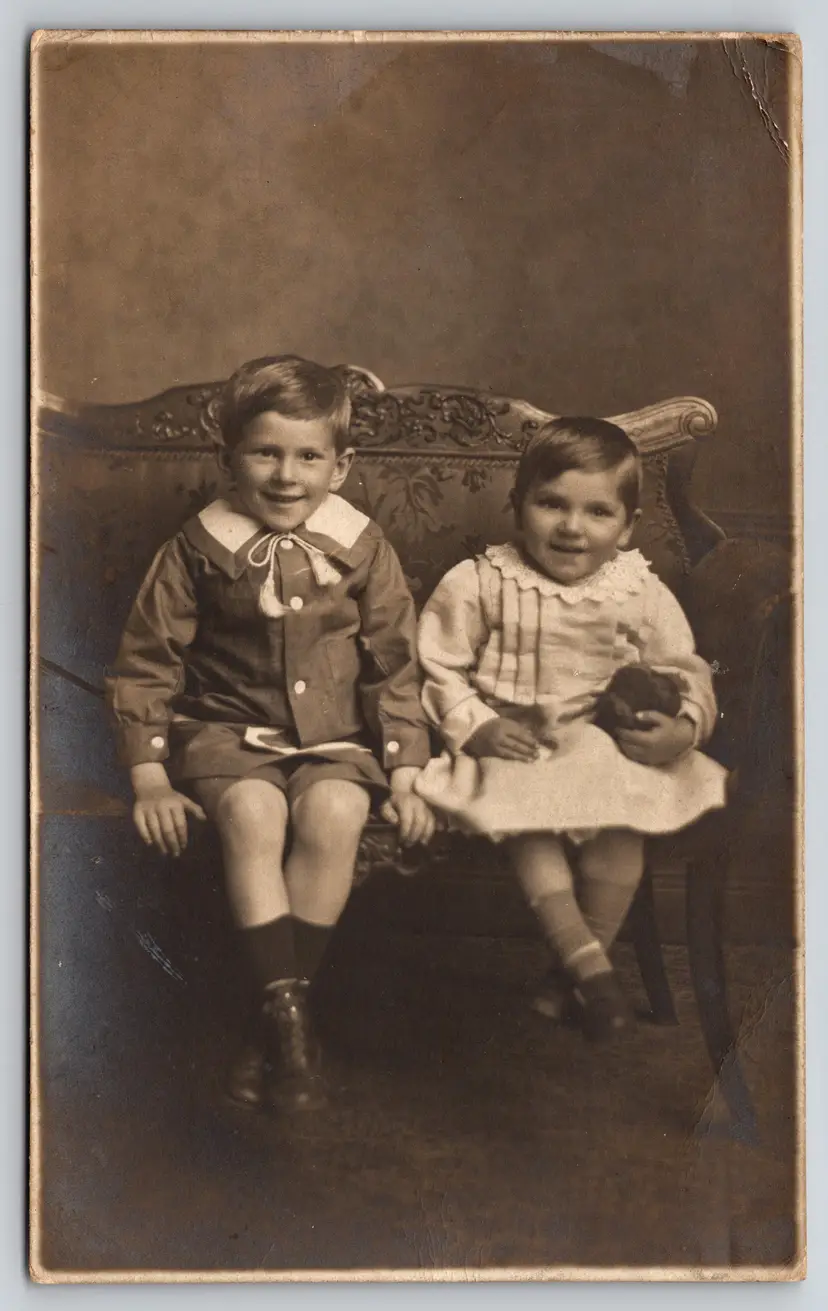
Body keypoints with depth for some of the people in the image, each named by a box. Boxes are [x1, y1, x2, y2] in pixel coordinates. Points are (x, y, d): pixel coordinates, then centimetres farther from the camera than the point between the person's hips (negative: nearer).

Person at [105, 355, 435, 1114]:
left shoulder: (363, 551, 1)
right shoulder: (198, 550, -1)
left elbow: (395, 670, 5)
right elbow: (144, 666, 3)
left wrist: (406, 774, -3)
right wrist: (150, 778, -4)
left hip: (335, 736, 1)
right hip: (228, 730, 0)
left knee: (334, 811, -30)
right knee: (253, 810, -32)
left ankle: (273, 1018, -18)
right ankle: (288, 1009, -27)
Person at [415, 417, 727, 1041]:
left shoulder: (643, 594, 2)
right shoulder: (478, 584, -4)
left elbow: (685, 672, 10)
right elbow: (438, 667, 0)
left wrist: (684, 728, -10)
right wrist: (475, 727, -14)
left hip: (608, 744, 1)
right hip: (515, 748, -1)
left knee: (620, 825, -25)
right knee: (531, 827, -29)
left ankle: (582, 961, -7)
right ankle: (584, 957, -21)